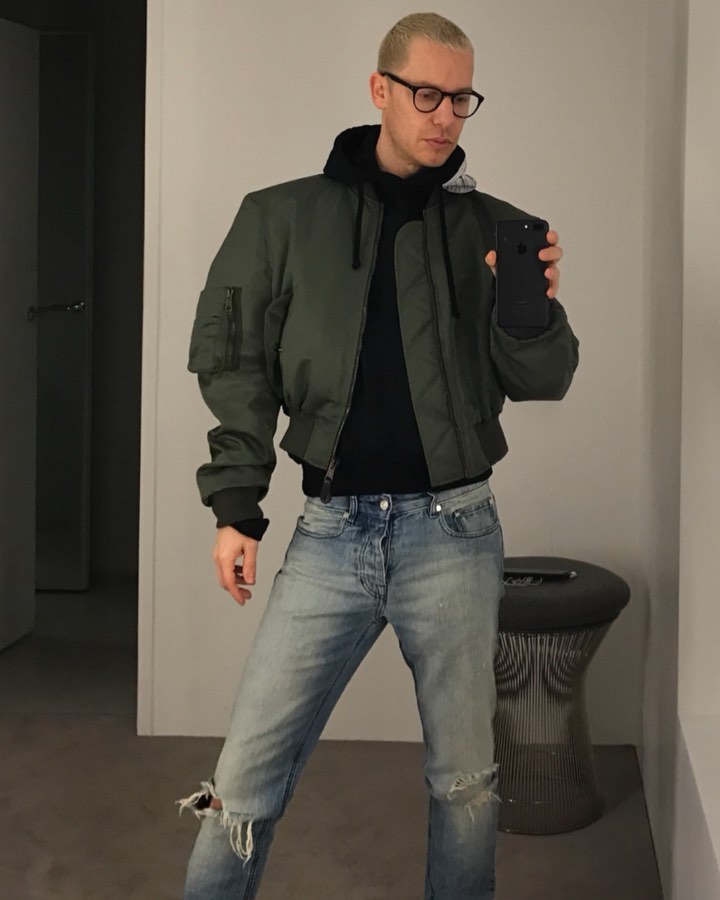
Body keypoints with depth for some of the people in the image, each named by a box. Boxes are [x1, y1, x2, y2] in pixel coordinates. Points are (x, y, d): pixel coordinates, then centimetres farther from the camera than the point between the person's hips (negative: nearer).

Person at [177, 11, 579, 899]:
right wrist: (235, 506, -1)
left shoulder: (492, 229, 4)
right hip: (332, 530, 0)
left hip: (452, 533, 1)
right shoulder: (284, 216, 4)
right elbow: (233, 362, 5)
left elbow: (542, 382, 4)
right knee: (245, 781, 0)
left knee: (466, 782, 10)